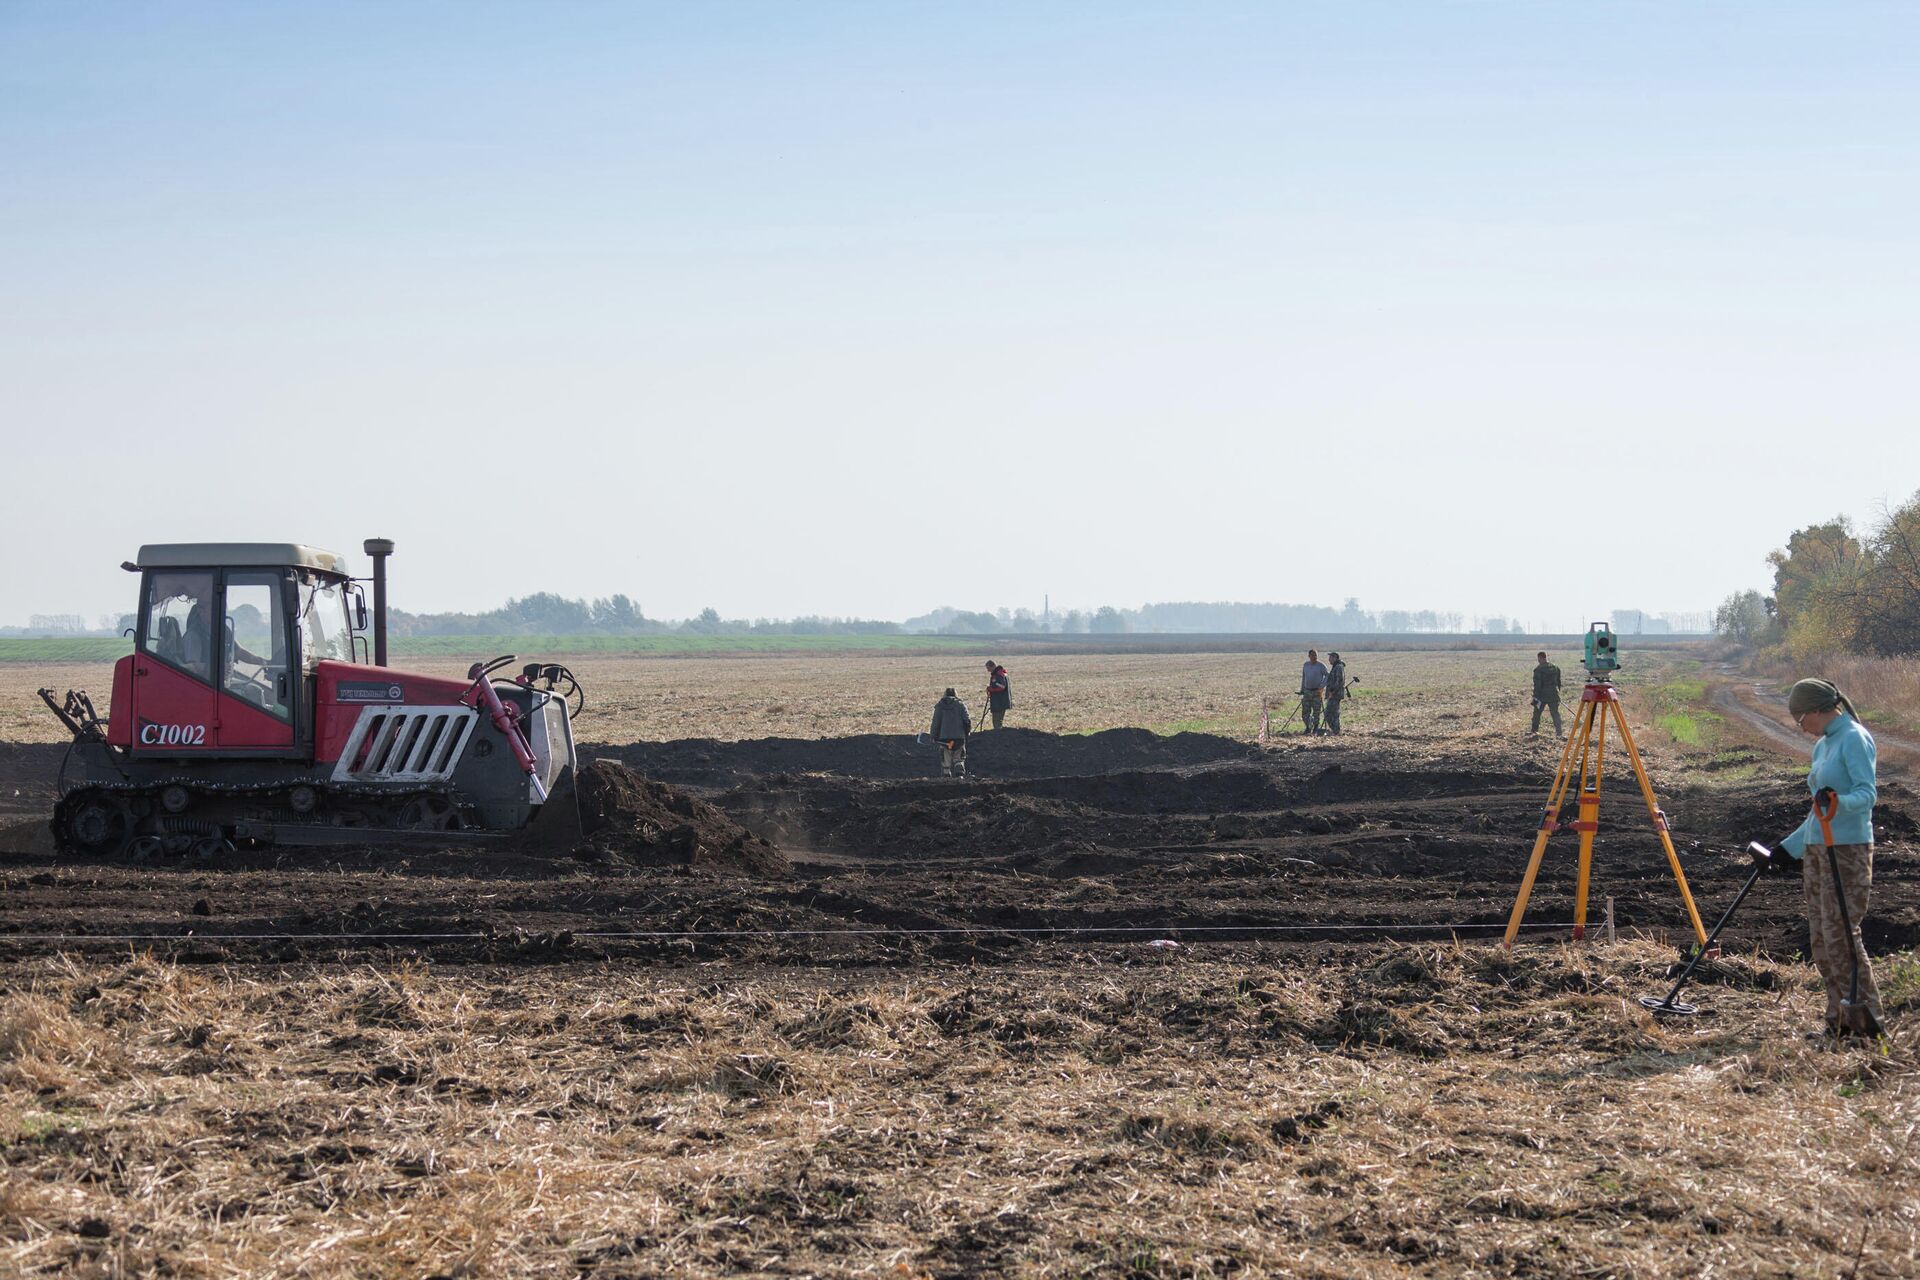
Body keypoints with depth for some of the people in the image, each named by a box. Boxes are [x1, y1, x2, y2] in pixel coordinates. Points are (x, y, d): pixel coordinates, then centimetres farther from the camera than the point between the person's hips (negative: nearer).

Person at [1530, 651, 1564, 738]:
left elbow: (1537, 685, -13)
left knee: (1537, 713, 10)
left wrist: (1536, 697, -10)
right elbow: (1558, 683, 16)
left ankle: (1534, 731, 16)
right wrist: (1557, 693, 25)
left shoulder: (1538, 669, -11)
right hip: (1554, 695, 4)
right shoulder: (1555, 668, 8)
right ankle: (1559, 732, -2)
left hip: (1542, 695, -4)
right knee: (1556, 714, 5)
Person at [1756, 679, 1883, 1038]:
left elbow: (1867, 792, -19)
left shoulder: (1855, 739, -9)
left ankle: (1865, 1017, -7)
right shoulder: (1823, 745, 18)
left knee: (1840, 934, -12)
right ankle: (1840, 1019, 10)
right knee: (1820, 939, 6)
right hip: (1816, 850, 9)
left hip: (1848, 850, -9)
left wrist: (1839, 801, -38)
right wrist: (1790, 847, 25)